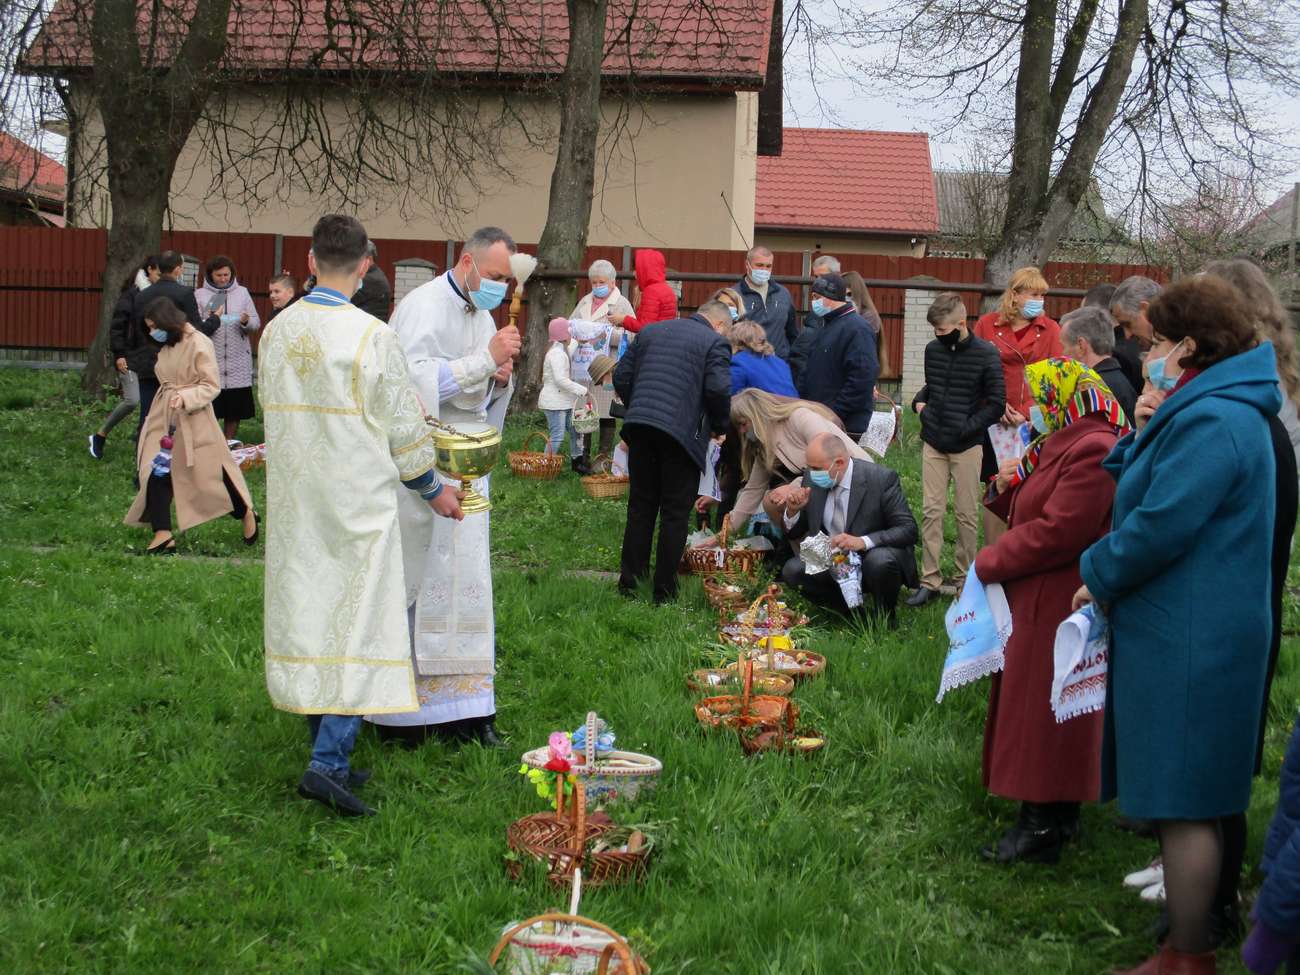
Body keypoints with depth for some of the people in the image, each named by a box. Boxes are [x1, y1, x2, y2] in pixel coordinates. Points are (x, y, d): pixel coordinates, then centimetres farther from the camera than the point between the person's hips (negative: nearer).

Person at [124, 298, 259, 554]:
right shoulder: (166, 346, 9)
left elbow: (212, 386, -14)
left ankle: (246, 514, 26)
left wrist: (185, 398, -26)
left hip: (192, 418, -7)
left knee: (209, 471, 3)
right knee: (156, 473, -4)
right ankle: (162, 535, -2)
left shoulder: (199, 344, -14)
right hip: (164, 418, 7)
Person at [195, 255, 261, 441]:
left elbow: (256, 324, 7)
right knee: (210, 411, -2)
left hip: (238, 361, 2)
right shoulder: (200, 295, 4)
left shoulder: (242, 292, 10)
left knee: (234, 411, 7)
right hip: (211, 360, -2)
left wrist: (246, 322, -14)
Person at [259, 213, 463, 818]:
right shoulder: (370, 336, -15)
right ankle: (329, 762, -11)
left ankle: (328, 752, 20)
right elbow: (403, 424, -8)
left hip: (294, 504, 6)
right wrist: (432, 489, 7)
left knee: (307, 616, 12)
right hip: (358, 500, -6)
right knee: (360, 625, -2)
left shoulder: (277, 332, 2)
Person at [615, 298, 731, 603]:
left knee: (640, 507, 15)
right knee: (675, 514, 4)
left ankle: (629, 582, 18)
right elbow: (718, 389, -12)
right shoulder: (714, 342, 0)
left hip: (639, 427, 5)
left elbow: (621, 377, 13)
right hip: (681, 432, -5)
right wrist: (719, 427, 4)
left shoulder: (649, 332, 17)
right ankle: (664, 591, 6)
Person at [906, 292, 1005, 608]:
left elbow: (996, 404, -7)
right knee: (931, 511, 2)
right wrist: (919, 401, 4)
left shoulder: (986, 355, -9)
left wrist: (967, 426, -14)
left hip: (966, 447, -4)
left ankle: (967, 581, 13)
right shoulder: (933, 349, 6)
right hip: (933, 444, 4)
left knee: (967, 514, 3)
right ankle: (930, 581, 5)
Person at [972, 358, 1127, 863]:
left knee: (1041, 708, -5)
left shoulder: (1093, 451, -20)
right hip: (1036, 599, 11)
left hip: (1059, 607, -11)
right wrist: (1009, 488, -1)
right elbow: (1033, 514, 20)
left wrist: (989, 563, -14)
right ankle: (1056, 816, 24)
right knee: (1030, 703, 15)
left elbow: (1056, 532, -24)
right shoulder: (1061, 444, 15)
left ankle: (1043, 826, 2)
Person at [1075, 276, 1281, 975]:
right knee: (1183, 798, 17)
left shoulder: (1210, 422, -20)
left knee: (1184, 803, -3)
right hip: (1189, 635, 11)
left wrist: (1100, 578, -8)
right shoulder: (1212, 409, 15)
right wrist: (1145, 432, 2)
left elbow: (1160, 525, -22)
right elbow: (1132, 489, 17)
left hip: (1190, 647, -11)